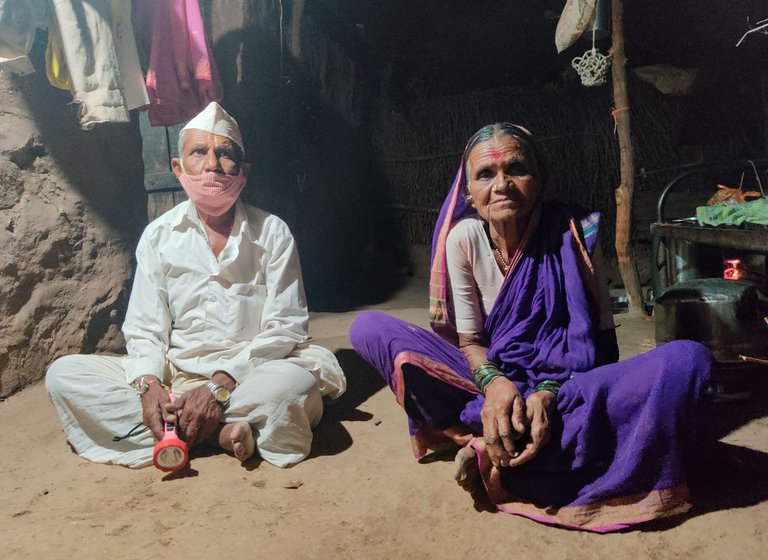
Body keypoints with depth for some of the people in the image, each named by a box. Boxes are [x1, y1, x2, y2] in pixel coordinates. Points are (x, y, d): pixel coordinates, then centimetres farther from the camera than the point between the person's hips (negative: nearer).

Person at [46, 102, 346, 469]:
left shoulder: (272, 233, -1)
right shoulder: (158, 236, 6)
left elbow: (285, 328, -7)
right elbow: (144, 329, 4)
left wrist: (221, 385, -19)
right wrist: (148, 384, -18)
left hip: (250, 374, -3)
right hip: (176, 375, 4)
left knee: (294, 381, -36)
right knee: (63, 374, -15)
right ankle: (222, 431, -21)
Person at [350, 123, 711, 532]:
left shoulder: (575, 233, -12)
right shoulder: (463, 238, -8)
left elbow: (600, 340, -10)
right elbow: (468, 338, -5)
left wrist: (549, 392, -28)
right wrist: (493, 382, -27)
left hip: (567, 386, 0)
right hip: (493, 384, 1)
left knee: (687, 360, -31)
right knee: (368, 328, -15)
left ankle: (493, 450, -29)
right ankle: (499, 438, -20)